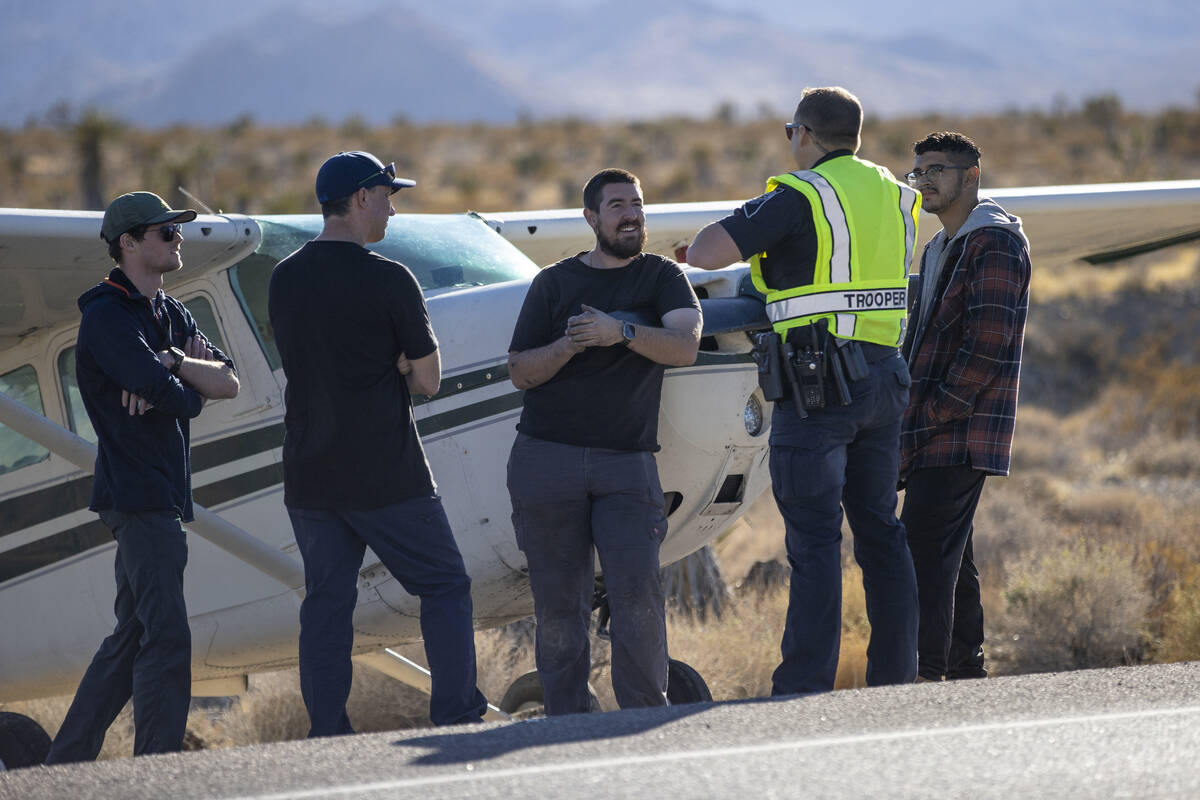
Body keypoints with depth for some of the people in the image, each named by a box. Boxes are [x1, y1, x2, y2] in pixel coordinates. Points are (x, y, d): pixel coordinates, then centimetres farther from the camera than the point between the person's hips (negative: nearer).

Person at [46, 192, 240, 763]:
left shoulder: (169, 315, 19)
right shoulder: (107, 316, -11)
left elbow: (227, 384, 5)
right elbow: (180, 402, -20)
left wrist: (173, 363, -13)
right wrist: (190, 388, 3)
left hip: (161, 495, 10)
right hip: (138, 495, -10)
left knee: (132, 637, 12)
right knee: (166, 635, -15)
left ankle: (65, 765, 17)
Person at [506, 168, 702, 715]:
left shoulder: (662, 277, 10)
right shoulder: (555, 283, 12)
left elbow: (685, 347, -8)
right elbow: (520, 373, 8)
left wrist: (621, 332, -23)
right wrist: (567, 346, -11)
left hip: (627, 463, -1)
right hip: (546, 460, 1)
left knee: (638, 594, -13)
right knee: (558, 602, 0)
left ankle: (646, 717, -6)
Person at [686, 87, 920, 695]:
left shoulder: (799, 197, -9)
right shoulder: (892, 196, 12)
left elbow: (703, 253, -16)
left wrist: (747, 230, 5)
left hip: (816, 381, -7)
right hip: (881, 379, 7)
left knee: (815, 540, -8)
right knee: (879, 531, 13)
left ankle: (804, 687, -9)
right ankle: (896, 676, 14)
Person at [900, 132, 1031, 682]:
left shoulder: (995, 244, -9)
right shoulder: (939, 249, 22)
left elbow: (987, 345, -17)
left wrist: (933, 415, -17)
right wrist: (909, 422, 14)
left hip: (960, 437, -10)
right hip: (933, 437, 10)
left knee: (925, 553, -16)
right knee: (951, 557, 11)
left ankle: (925, 675, -20)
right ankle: (966, 668, 16)